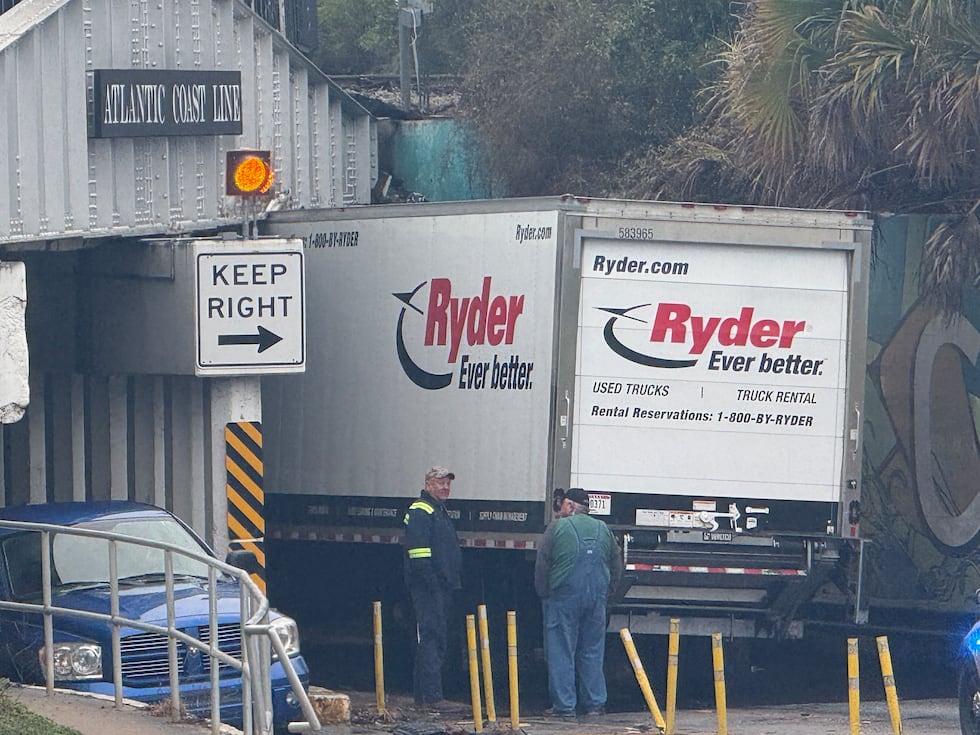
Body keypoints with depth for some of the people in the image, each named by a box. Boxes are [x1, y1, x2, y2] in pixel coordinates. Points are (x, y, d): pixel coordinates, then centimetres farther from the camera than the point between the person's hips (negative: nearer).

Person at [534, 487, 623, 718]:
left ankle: (565, 705, -3)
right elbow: (617, 564, 13)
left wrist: (543, 594, 4)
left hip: (563, 597, -4)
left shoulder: (558, 527, -4)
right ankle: (595, 703, 11)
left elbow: (542, 563, -6)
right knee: (593, 651, 11)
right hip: (596, 599, 4)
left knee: (561, 652, 0)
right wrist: (605, 592, 19)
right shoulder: (603, 529, 10)